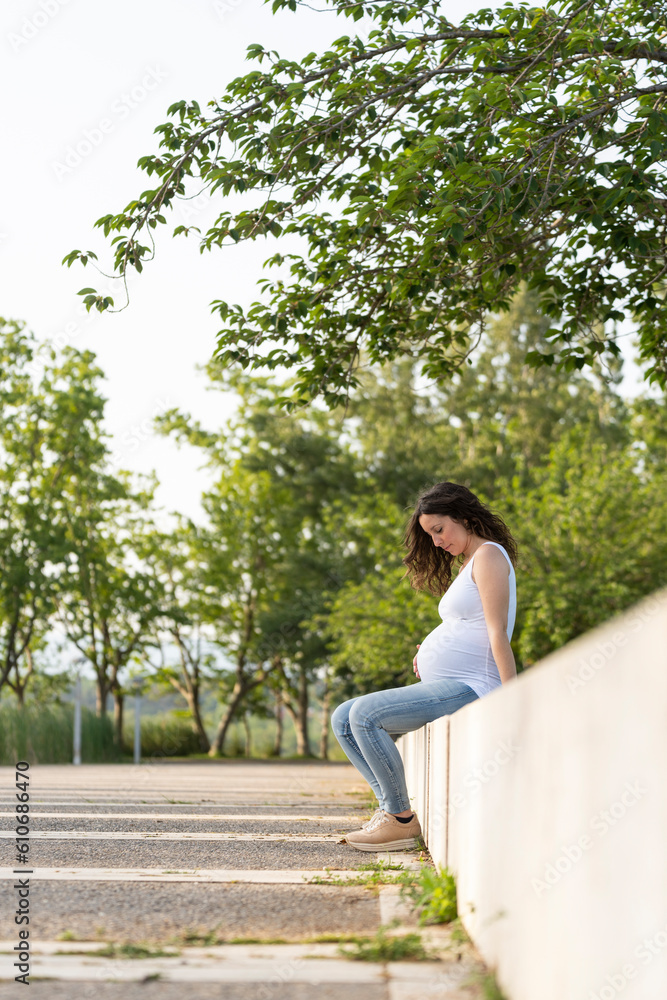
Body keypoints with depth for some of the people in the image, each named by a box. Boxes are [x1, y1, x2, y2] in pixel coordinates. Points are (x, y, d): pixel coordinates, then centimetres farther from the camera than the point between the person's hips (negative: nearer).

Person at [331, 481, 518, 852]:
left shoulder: (490, 555, -6)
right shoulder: (468, 564, 24)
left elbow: (497, 633, -15)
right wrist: (432, 653, 10)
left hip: (468, 688, -11)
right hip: (443, 685, 11)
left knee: (365, 714, -25)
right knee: (344, 719, 3)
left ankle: (402, 820, -17)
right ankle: (391, 805, -6)